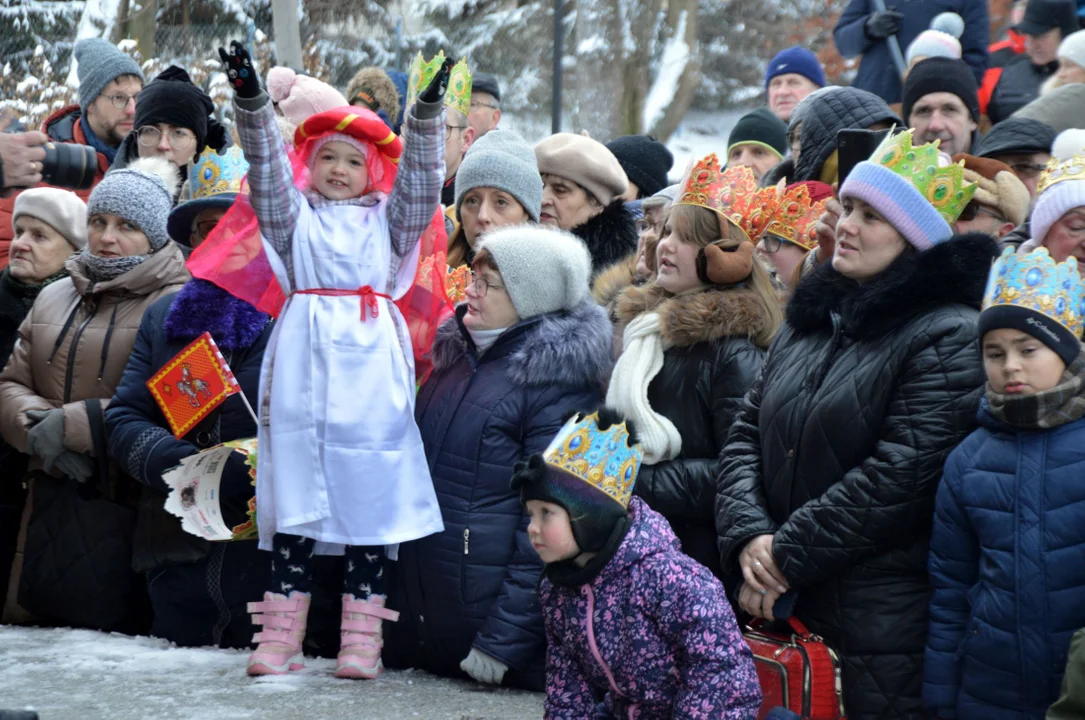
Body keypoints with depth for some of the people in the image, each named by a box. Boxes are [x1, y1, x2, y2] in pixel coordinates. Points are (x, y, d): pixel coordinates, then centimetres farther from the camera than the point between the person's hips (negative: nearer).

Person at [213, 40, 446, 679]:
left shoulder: (387, 217, 15)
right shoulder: (294, 213, 13)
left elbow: (420, 181, 3)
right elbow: (267, 168, 1)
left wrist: (428, 112, -10)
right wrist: (251, 103, -13)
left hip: (370, 362, 0)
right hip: (303, 361, 0)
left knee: (368, 487, -1)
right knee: (297, 486, -1)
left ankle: (362, 635, 1)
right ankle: (282, 632, 1)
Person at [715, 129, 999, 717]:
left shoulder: (948, 338, -10)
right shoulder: (810, 319, 14)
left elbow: (900, 475, -18)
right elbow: (747, 432, 12)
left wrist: (786, 555, -15)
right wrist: (748, 537, -6)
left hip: (883, 624, -7)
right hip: (782, 609, 7)